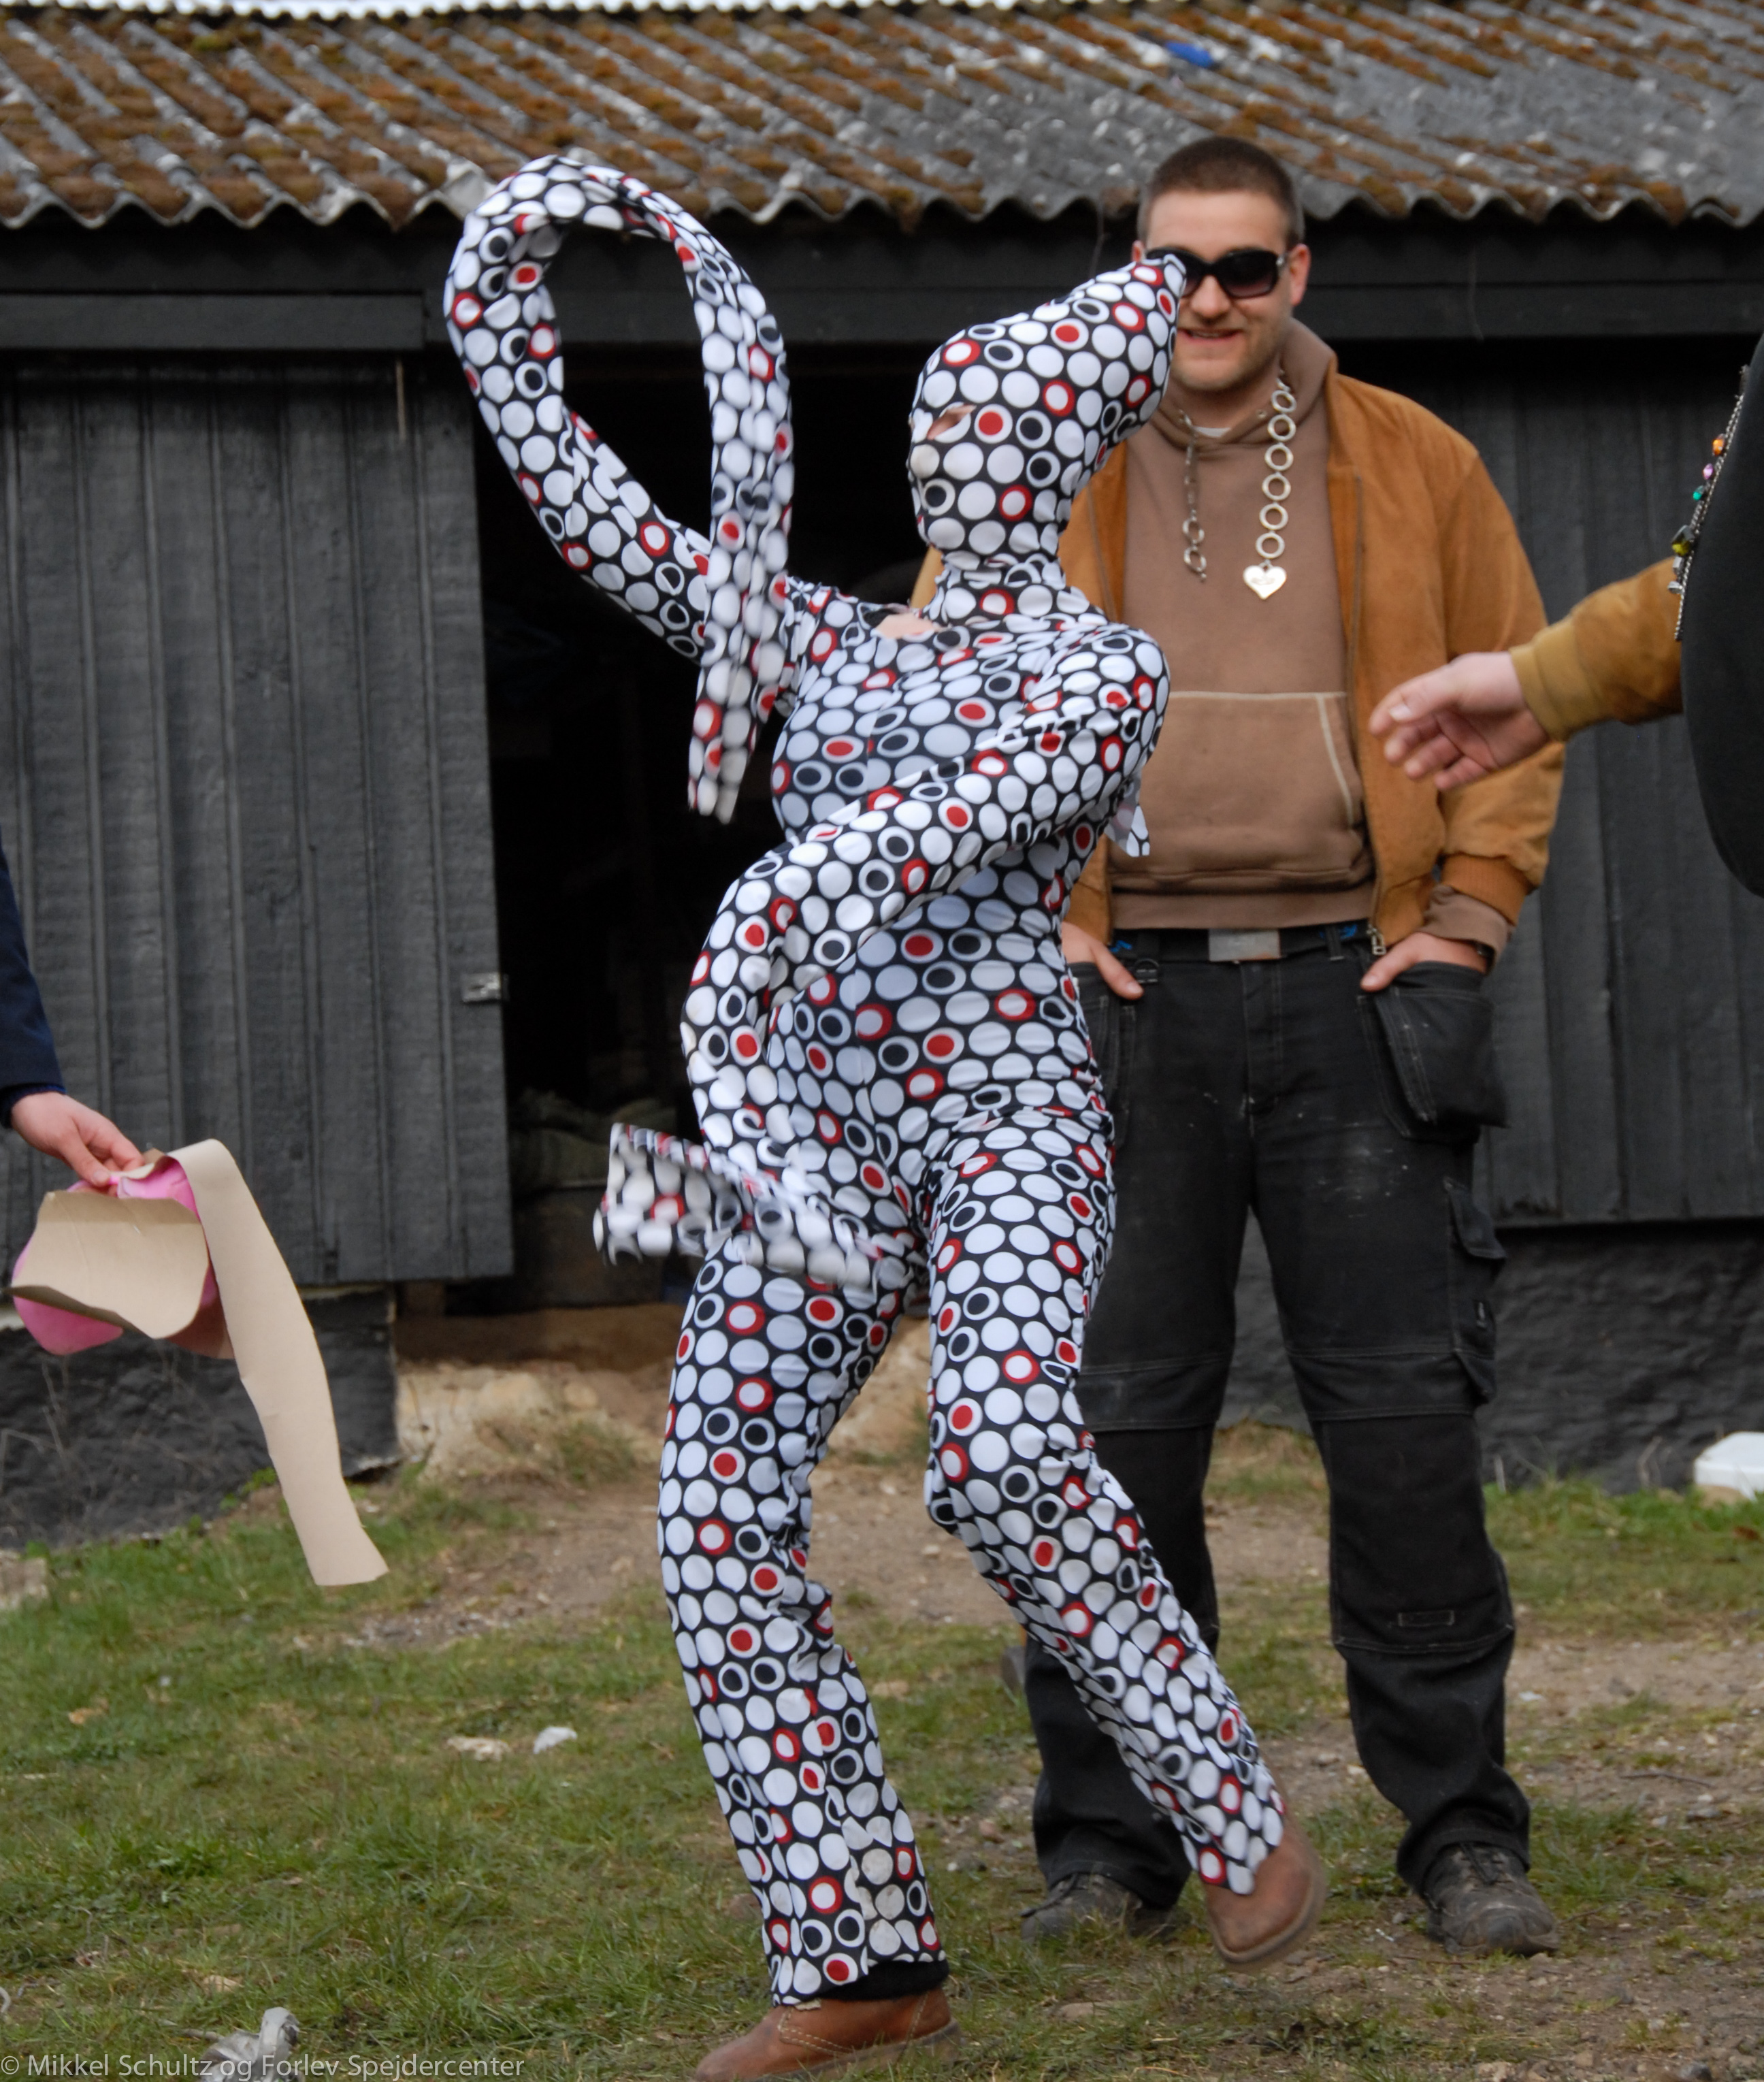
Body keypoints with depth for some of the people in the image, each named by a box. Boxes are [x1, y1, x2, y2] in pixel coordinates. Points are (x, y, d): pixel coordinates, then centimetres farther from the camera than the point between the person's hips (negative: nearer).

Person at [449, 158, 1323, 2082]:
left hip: (1008, 1122, -5)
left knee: (999, 1452, -31)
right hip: (816, 1129, 5)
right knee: (719, 1512, -9)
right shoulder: (823, 641, 17)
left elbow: (951, 816, -17)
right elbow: (566, 483, 16)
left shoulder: (1104, 677, 1)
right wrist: (504, 269, 7)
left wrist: (758, 932, -30)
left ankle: (1233, 1814, -12)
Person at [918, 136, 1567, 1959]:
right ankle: (1108, 1832, 12)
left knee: (1407, 1421, 0)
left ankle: (1460, 1828, 10)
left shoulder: (1415, 469, 8)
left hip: (1355, 992, 0)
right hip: (1129, 993, 0)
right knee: (1114, 1425, 2)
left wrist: (1469, 908, 1)